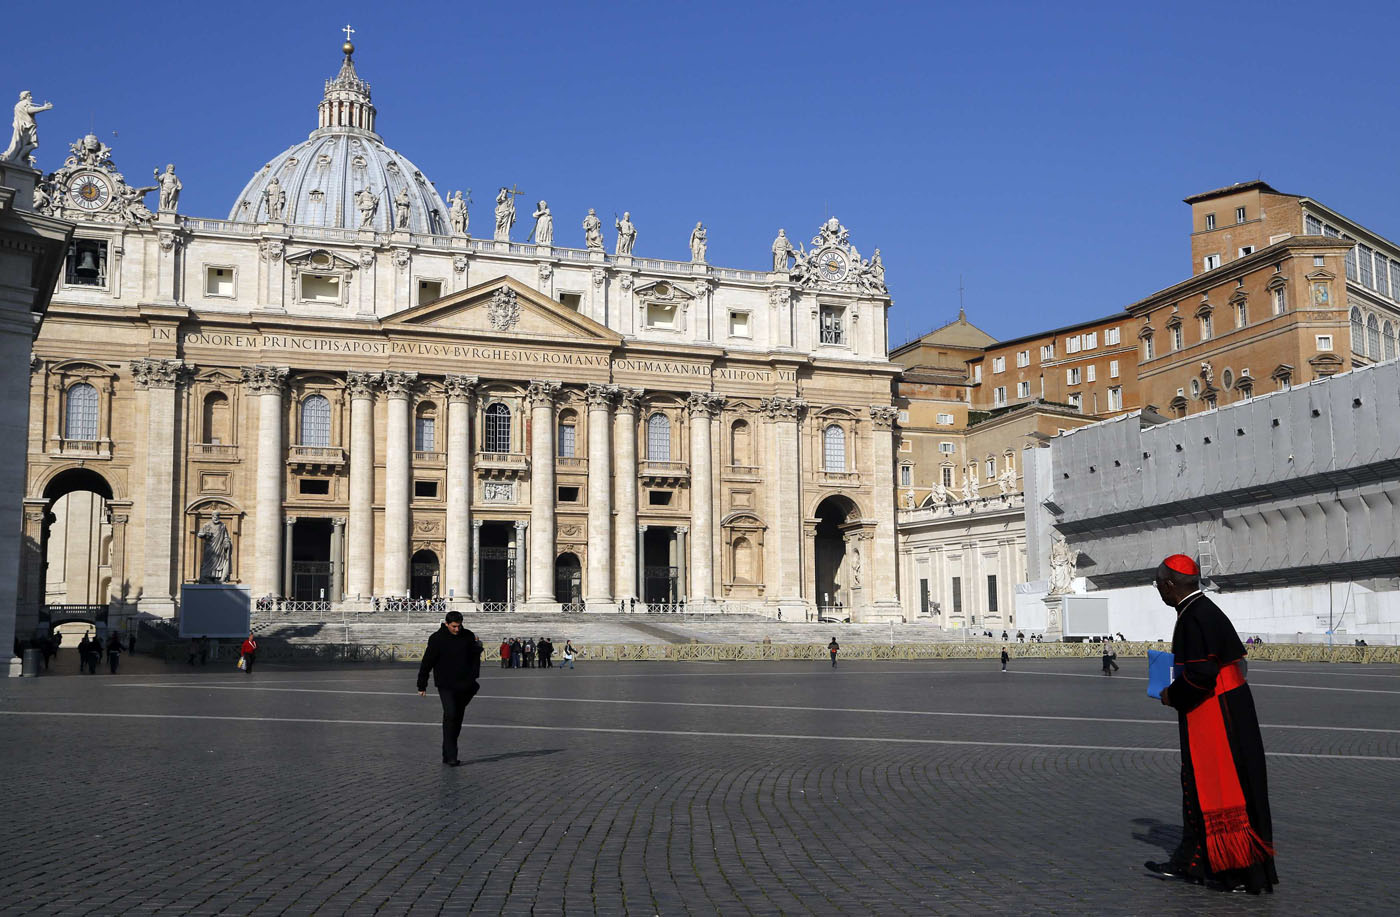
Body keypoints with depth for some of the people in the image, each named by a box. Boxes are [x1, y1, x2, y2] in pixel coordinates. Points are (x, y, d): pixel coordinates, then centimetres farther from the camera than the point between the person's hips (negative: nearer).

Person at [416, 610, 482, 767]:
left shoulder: (468, 636, 3)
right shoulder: (437, 639, -7)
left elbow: (475, 657, 16)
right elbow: (427, 663, -3)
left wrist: (474, 677, 9)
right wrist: (422, 685, -2)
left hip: (464, 686, 4)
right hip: (446, 685, -4)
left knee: (457, 719, 10)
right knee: (450, 715, -18)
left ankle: (447, 754, 22)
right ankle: (451, 756, -17)